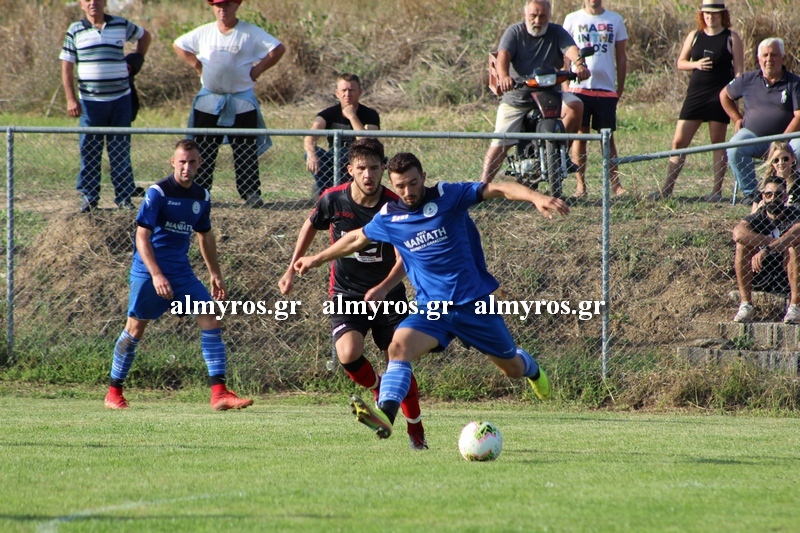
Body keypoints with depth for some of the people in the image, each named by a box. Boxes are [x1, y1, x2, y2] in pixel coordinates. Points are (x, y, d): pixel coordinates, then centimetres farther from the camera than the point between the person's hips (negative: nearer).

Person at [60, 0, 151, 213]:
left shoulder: (122, 26, 4)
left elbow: (144, 36, 25)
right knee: (89, 151, 1)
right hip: (90, 101, -1)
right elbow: (67, 67, 1)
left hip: (120, 99, 1)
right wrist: (70, 99, -6)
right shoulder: (75, 31, 1)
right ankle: (88, 197, 9)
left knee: (120, 151, 3)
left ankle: (124, 197, 8)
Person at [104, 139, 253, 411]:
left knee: (210, 320, -8)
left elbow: (205, 236, 22)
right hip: (149, 271, -5)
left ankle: (219, 393, -11)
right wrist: (156, 274, -26)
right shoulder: (157, 193, -13)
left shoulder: (201, 197, 6)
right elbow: (142, 236, -16)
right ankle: (114, 392, 18)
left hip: (181, 271, 5)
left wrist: (215, 274, 19)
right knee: (135, 329, 1)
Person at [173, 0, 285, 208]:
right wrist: (196, 65, 5)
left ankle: (251, 194, 1)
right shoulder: (203, 33, 6)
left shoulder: (251, 33, -4)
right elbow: (178, 45, 16)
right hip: (208, 102, 3)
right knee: (203, 152, 3)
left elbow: (278, 50, -7)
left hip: (242, 101, -3)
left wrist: (257, 69, -11)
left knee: (246, 152, -3)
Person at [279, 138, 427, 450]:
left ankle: (416, 433, 15)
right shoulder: (333, 200, -10)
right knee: (349, 354, -24)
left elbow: (405, 259, -14)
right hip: (346, 293, 0)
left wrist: (382, 289, -31)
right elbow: (311, 226, 12)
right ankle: (378, 391, 9)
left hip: (387, 295, 0)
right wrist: (292, 269, 14)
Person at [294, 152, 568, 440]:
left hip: (474, 301, -1)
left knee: (512, 368, 13)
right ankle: (385, 414, -44)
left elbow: (498, 189, -18)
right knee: (399, 346, -29)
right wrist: (316, 259, 33)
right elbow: (357, 238, 21)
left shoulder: (448, 196, -8)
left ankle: (531, 368, 51)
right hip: (431, 307, 1)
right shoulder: (389, 217, 3)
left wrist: (536, 197, -35)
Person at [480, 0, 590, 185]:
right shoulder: (514, 32, -2)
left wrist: (579, 64, -42)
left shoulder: (557, 33, 2)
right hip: (516, 98, -1)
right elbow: (503, 55, -19)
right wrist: (503, 76, -42)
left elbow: (571, 49, -17)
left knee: (575, 106, -25)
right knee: (499, 145, -6)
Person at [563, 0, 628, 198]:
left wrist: (620, 88, 9)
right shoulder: (573, 19, 6)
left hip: (606, 90, 1)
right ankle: (580, 185, 5)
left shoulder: (615, 20, 9)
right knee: (580, 135, 0)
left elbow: (621, 56, 12)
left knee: (607, 137, 2)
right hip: (579, 87, -1)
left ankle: (615, 184, 5)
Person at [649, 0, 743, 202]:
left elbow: (739, 71, -3)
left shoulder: (732, 38, -1)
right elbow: (680, 63, 14)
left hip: (719, 95, -4)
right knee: (679, 141, 1)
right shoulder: (695, 36, 9)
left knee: (718, 142, 1)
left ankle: (717, 191, 7)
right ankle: (667, 189, 5)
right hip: (696, 94, 4)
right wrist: (696, 64, -6)